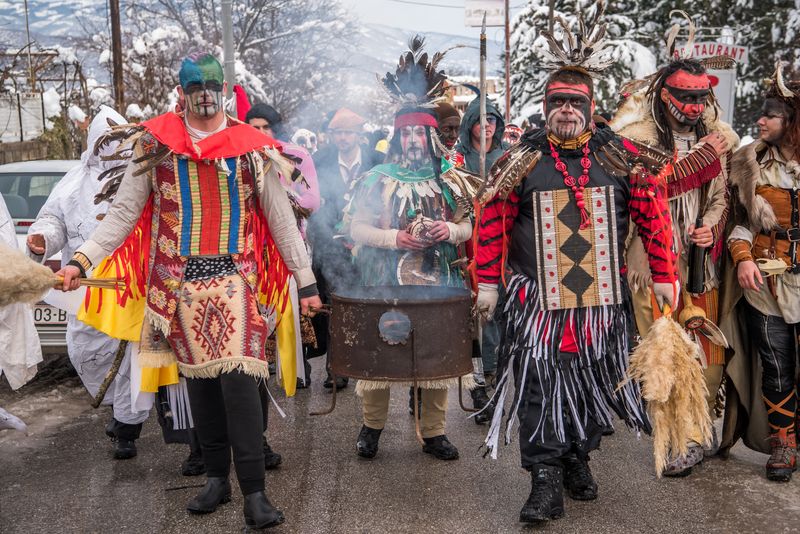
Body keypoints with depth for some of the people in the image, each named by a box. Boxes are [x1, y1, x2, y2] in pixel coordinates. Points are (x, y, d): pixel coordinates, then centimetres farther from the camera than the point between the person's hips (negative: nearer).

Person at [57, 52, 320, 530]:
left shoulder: (253, 148, 4)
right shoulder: (155, 144, 6)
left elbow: (281, 219, 6)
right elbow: (123, 213, 5)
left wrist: (306, 281, 4)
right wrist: (81, 260, -5)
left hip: (235, 278, -2)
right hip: (179, 280, 2)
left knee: (238, 377, -11)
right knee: (200, 378, 8)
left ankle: (254, 492, -5)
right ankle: (217, 477, 23)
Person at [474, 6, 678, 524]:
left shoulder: (622, 156, 3)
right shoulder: (522, 159, -1)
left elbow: (654, 214, 6)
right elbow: (493, 222, 2)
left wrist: (663, 274, 5)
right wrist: (489, 282, 0)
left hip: (603, 296, 2)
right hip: (536, 297, -2)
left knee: (593, 379, 13)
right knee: (540, 383, -5)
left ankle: (579, 457, 34)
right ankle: (546, 481, 4)